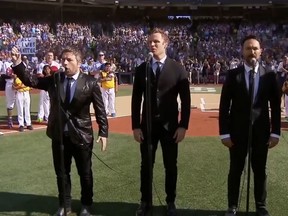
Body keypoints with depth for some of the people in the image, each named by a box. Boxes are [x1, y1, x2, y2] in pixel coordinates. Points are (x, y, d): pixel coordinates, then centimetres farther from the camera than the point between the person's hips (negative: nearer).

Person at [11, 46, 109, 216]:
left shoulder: (90, 82, -9)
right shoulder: (54, 79, 0)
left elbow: (100, 109, -8)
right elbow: (30, 80, -2)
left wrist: (103, 133, -11)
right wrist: (18, 63, -17)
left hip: (81, 135, -3)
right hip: (59, 135, 3)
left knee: (85, 173, 12)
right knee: (61, 172, 16)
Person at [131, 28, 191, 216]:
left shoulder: (177, 69, -3)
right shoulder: (142, 69, 2)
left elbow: (186, 100, -2)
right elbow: (136, 100, 3)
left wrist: (183, 126, -8)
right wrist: (136, 126, -2)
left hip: (170, 125, -1)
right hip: (147, 124, 2)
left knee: (171, 166, 9)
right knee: (146, 165, 9)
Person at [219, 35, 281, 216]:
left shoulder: (270, 76, 1)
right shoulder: (233, 75, -3)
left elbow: (275, 107, 4)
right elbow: (224, 106, -4)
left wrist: (275, 132, 0)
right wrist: (225, 133, -8)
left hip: (261, 131, 1)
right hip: (238, 131, -1)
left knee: (260, 171, 11)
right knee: (235, 171, 9)